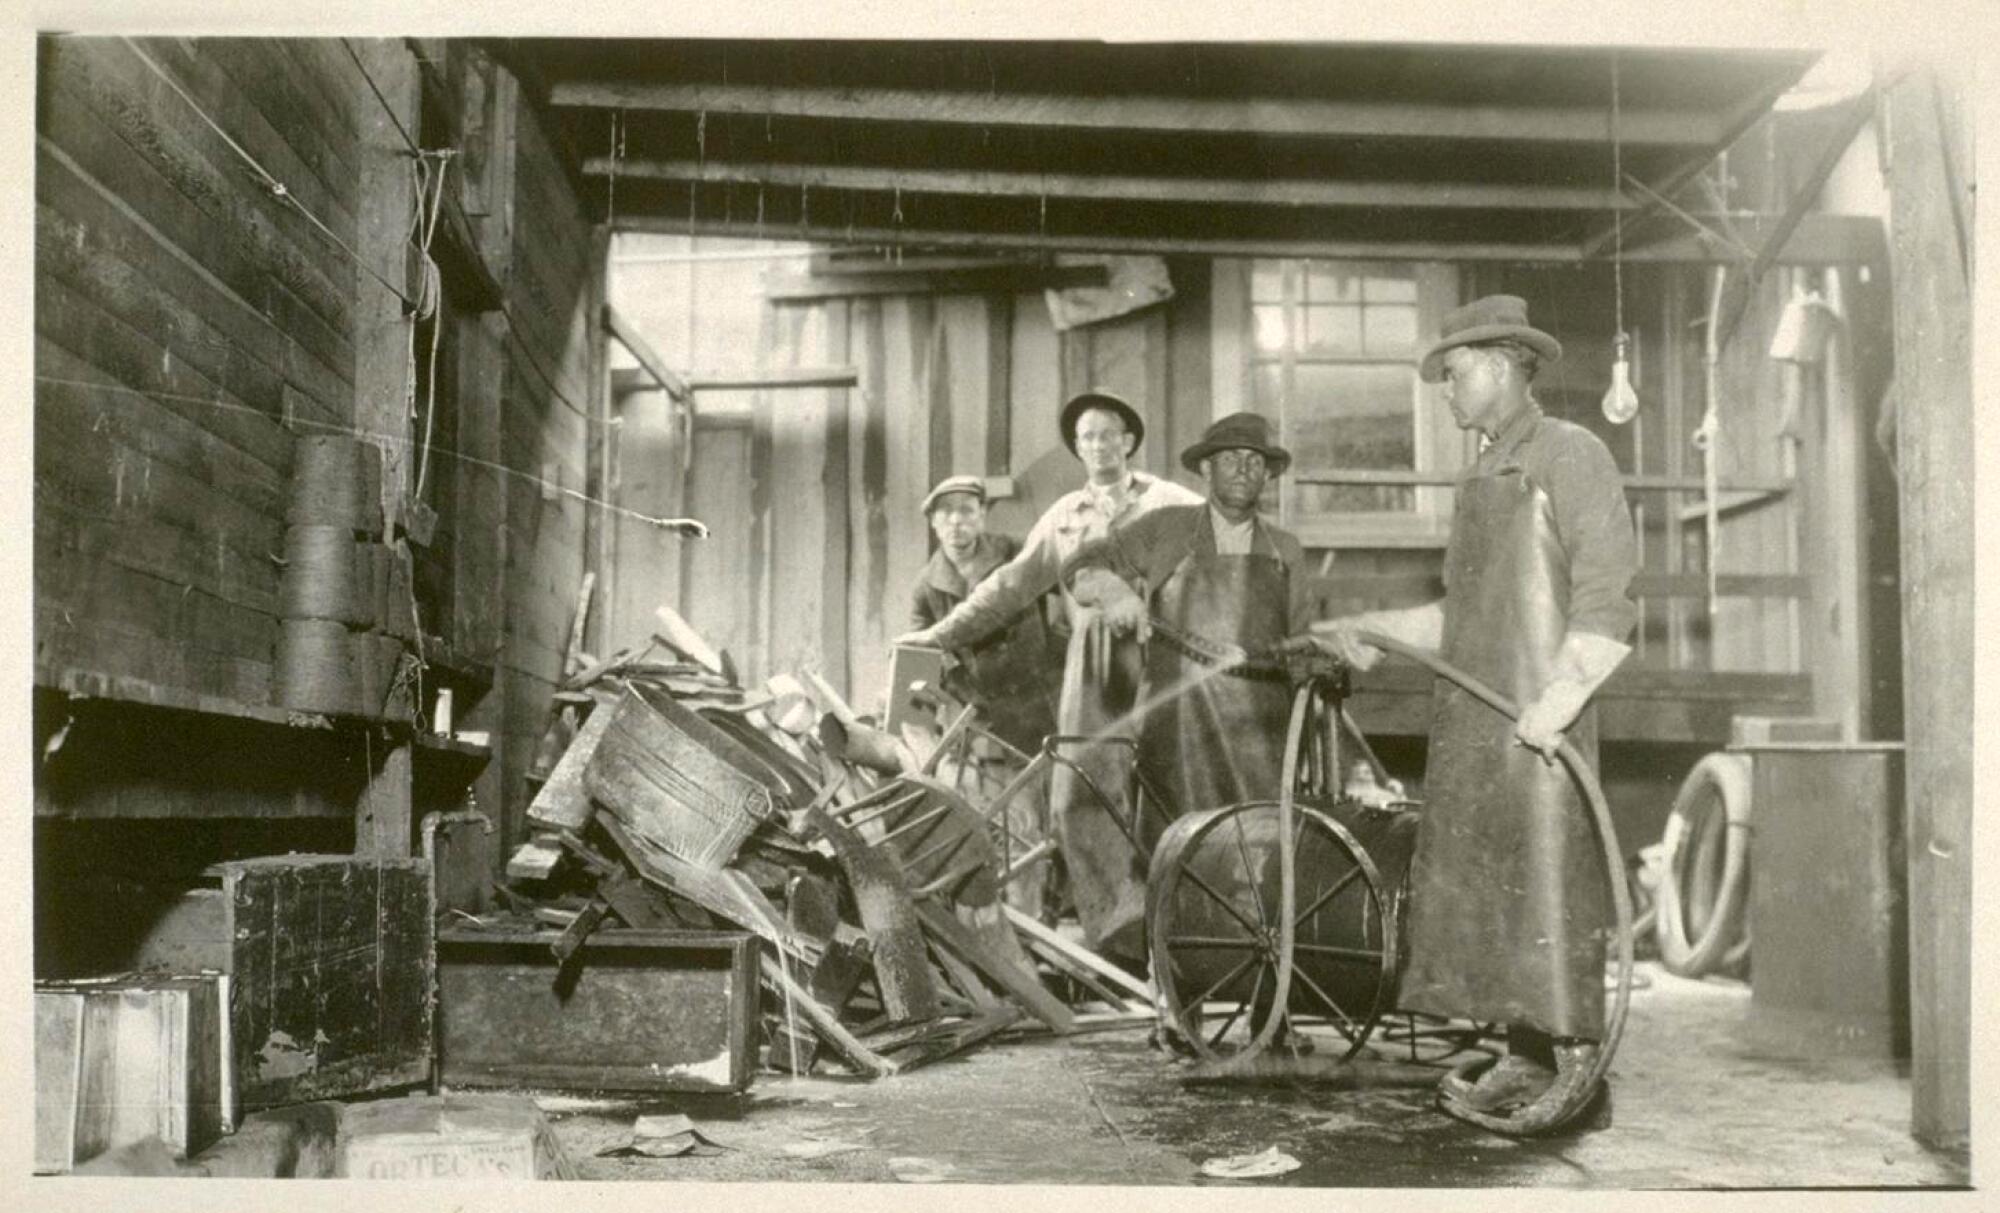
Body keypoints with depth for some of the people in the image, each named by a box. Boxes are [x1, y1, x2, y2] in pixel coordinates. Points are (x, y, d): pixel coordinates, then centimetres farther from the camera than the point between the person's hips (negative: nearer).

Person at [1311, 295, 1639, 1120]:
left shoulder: (1569, 455, -3)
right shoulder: (1480, 479, 22)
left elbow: (1609, 598, -12)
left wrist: (1558, 701, -20)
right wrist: (1369, 632, 16)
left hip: (1537, 727, -8)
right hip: (1469, 725, 8)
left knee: (1549, 890, -7)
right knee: (1476, 889, 7)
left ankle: (1580, 1064, 0)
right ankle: (1526, 1059, 14)